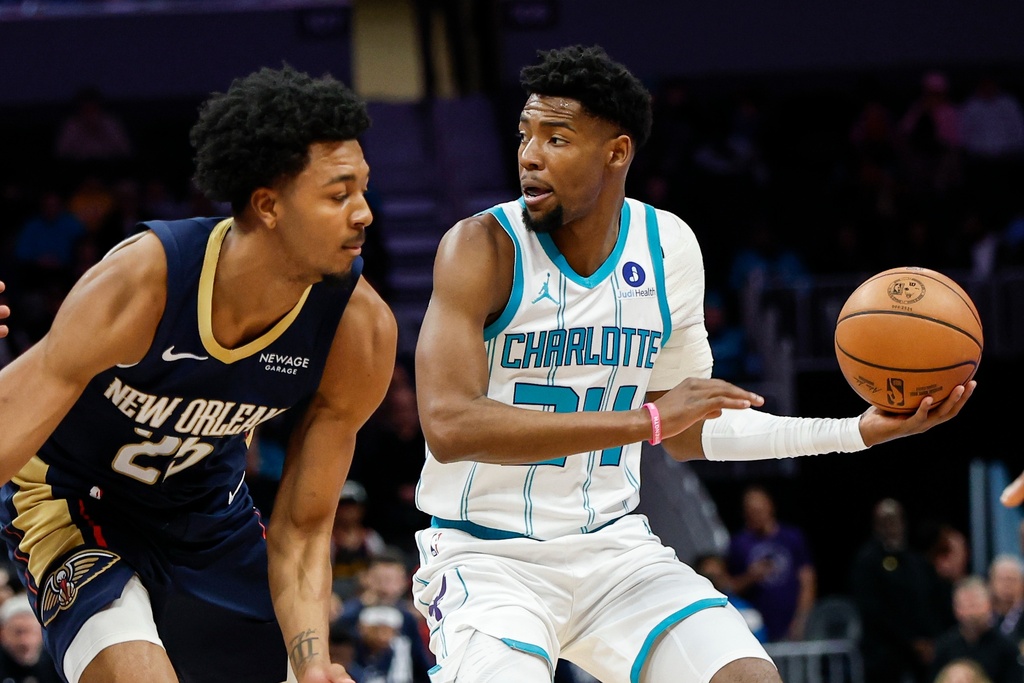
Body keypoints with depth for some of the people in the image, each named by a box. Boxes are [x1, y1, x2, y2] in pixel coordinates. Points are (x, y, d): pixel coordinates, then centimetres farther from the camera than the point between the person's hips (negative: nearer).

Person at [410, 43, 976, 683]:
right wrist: (649, 419, -30)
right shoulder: (482, 247, -14)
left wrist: (861, 431, 5)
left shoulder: (669, 247, 3)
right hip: (487, 554, -4)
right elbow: (449, 426, -27)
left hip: (613, 548, 4)